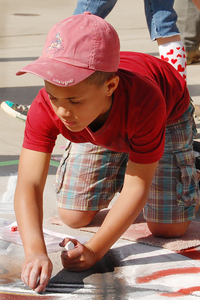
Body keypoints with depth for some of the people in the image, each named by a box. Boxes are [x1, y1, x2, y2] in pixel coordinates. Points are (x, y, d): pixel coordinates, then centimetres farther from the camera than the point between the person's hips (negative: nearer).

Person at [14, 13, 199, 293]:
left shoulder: (144, 102, -48)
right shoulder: (45, 108, -39)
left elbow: (137, 187, -39)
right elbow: (29, 185, -44)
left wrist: (94, 251, -44)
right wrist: (35, 253, -60)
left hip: (167, 119, -3)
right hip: (99, 131, 3)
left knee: (168, 227, -11)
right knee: (73, 217, -1)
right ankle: (117, 169, 27)